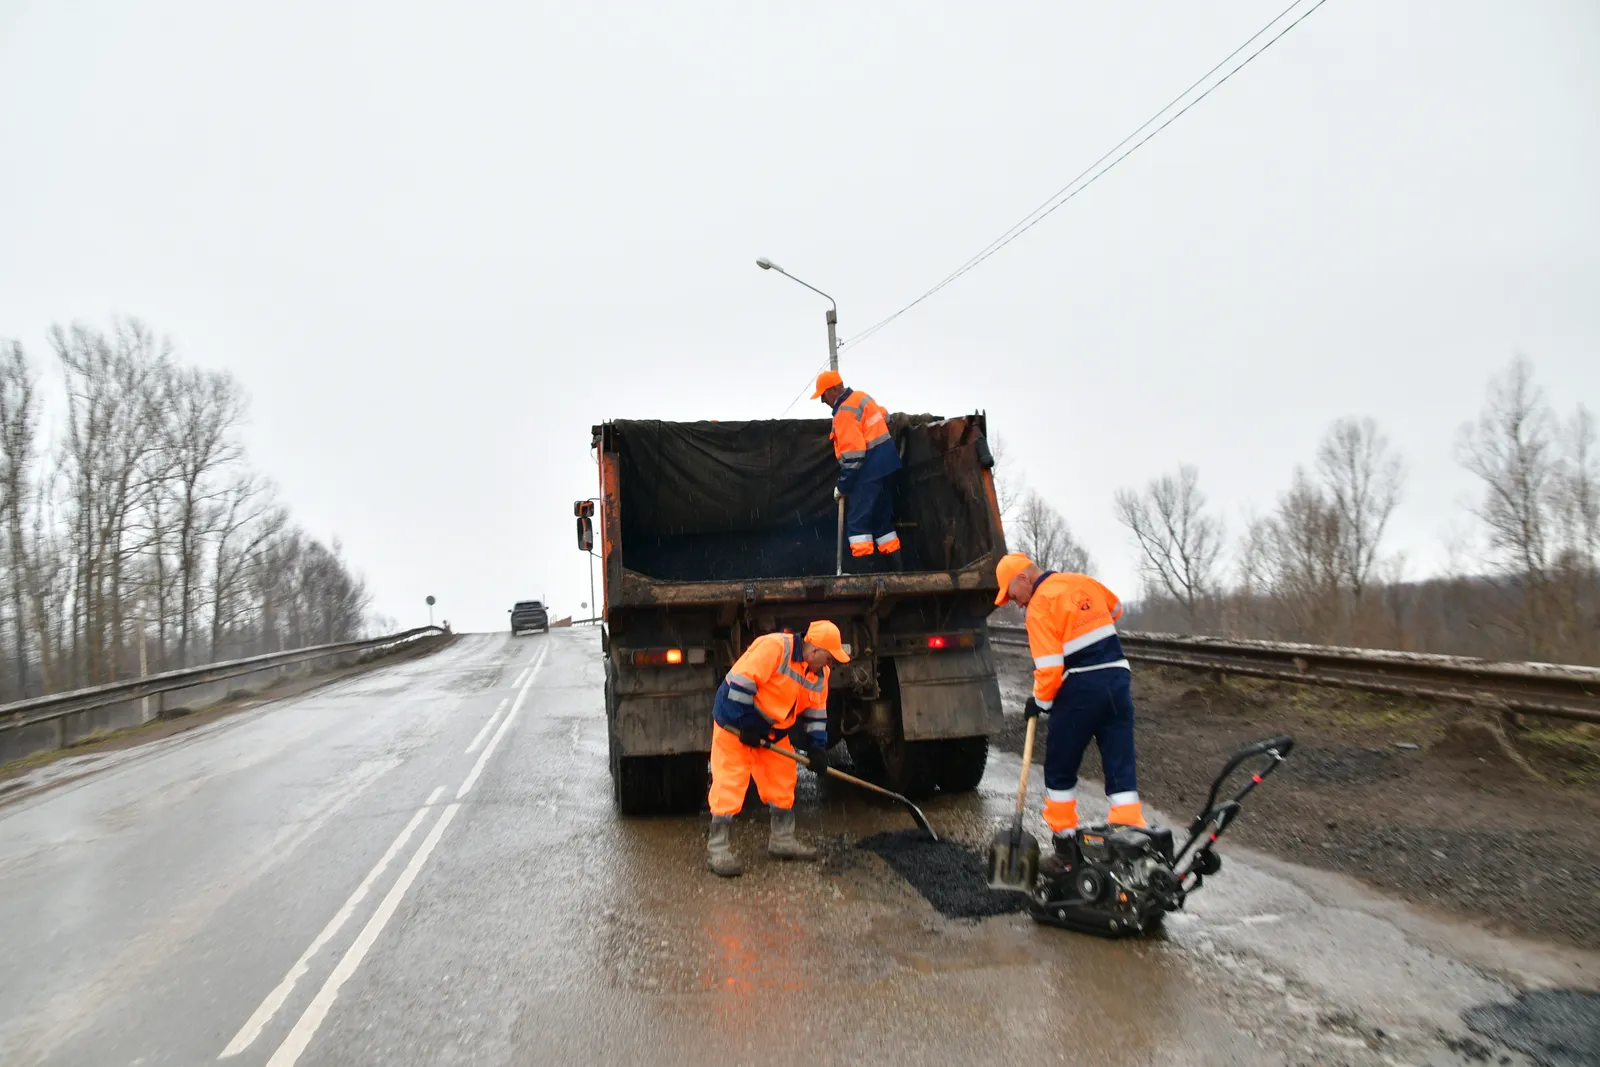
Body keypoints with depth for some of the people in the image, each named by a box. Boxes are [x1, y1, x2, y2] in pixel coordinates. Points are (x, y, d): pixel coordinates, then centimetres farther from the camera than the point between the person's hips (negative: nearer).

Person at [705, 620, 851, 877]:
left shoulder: (819, 674, 1)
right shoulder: (773, 647, -26)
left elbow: (815, 713, 9)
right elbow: (741, 682, -29)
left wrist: (817, 748, -2)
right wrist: (746, 725, -25)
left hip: (773, 732, 9)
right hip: (735, 724, -8)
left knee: (782, 783, 11)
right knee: (729, 784, -8)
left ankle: (782, 840, 25)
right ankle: (718, 850, -1)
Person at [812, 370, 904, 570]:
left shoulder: (845, 412, -17)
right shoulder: (861, 397, 11)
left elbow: (853, 454, -21)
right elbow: (885, 417, 26)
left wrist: (842, 485, -13)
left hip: (869, 471, -10)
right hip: (883, 466, 10)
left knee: (857, 522, -9)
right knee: (881, 520, 13)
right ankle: (897, 569, 13)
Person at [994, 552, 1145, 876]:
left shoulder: (1039, 606, -10)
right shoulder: (1083, 582, 11)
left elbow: (1049, 667, -15)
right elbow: (1115, 610, 31)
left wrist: (1040, 701, 1)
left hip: (1080, 688, -6)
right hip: (1118, 677, 7)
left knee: (1059, 771, 10)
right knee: (1122, 770, 6)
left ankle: (1065, 848, 16)